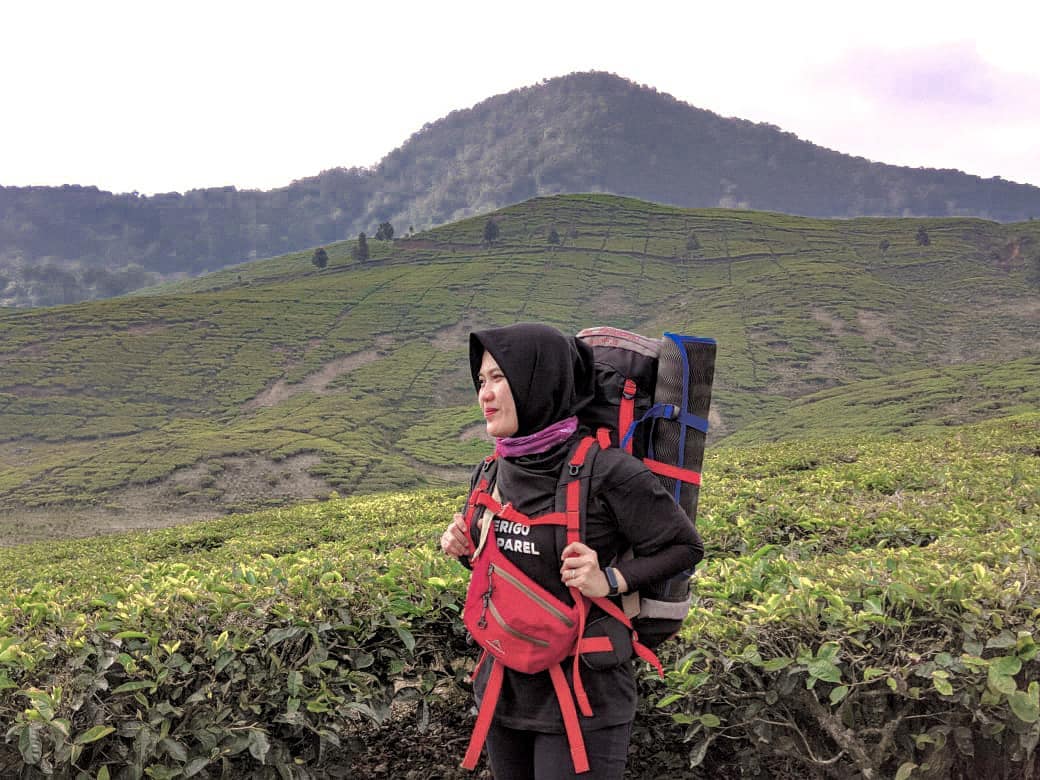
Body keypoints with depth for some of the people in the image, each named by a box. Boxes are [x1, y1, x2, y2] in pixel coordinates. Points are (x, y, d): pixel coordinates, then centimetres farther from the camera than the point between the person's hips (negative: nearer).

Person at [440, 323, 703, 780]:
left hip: (582, 698, -6)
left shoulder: (607, 471, -18)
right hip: (505, 690, 6)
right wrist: (463, 549, -4)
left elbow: (685, 548, -9)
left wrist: (609, 582, -22)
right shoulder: (493, 473, 1)